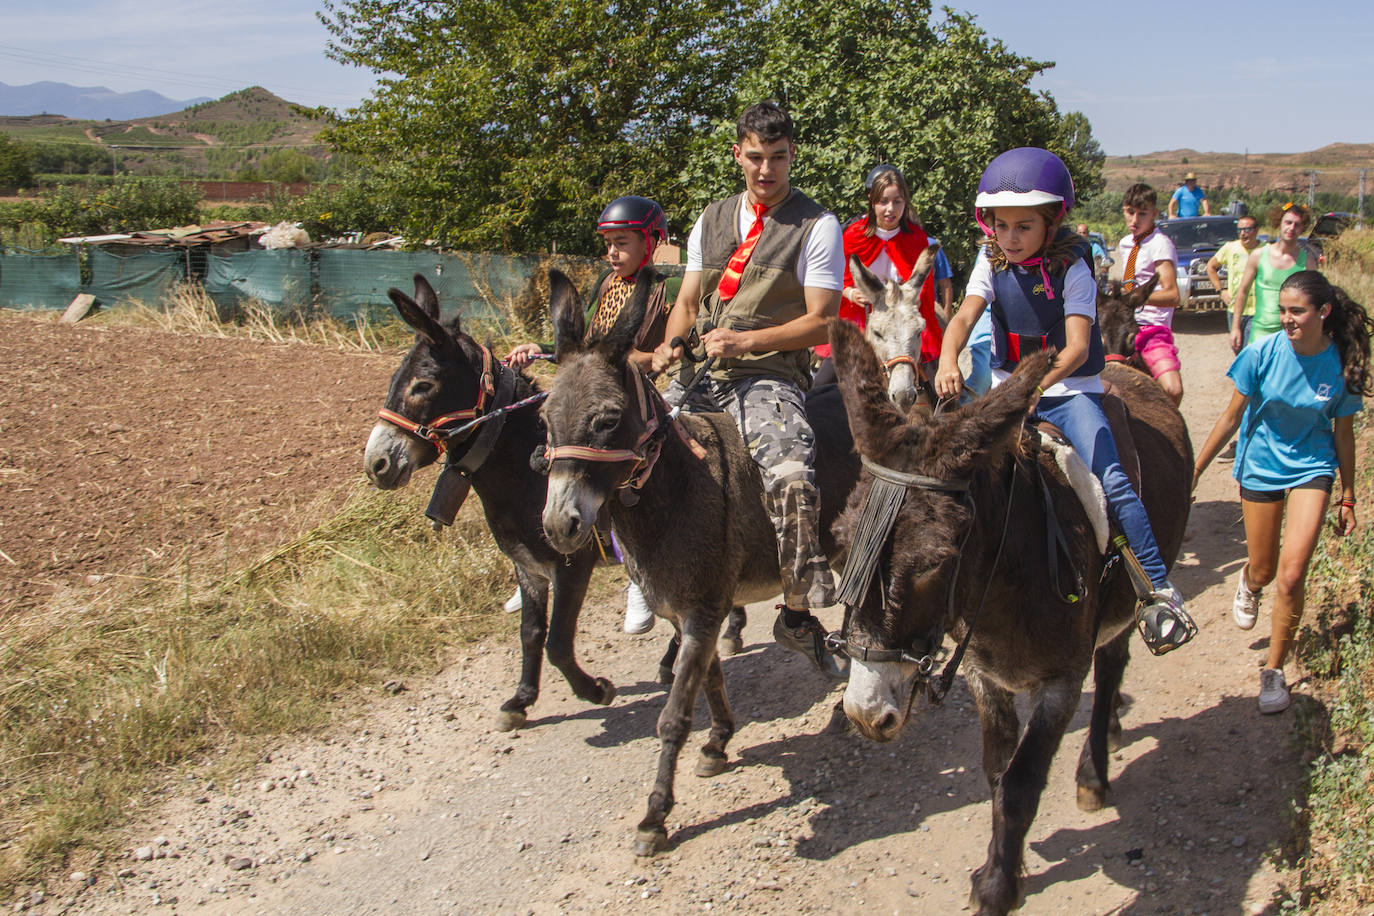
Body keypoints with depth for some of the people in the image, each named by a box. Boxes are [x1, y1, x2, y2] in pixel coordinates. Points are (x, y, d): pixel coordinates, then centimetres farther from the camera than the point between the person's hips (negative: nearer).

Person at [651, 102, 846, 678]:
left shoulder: (817, 225, 1)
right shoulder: (711, 221, 18)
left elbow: (821, 323, -5)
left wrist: (745, 339, -16)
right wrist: (670, 345, -2)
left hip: (768, 377, -5)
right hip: (698, 373, 6)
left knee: (790, 474, -31)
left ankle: (799, 614, -13)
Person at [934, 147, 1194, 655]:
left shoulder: (1071, 269, -12)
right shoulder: (992, 262, 0)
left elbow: (1077, 347, -21)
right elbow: (965, 315, -14)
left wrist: (1038, 384, -40)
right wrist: (948, 360, -36)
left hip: (1068, 389, -4)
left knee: (1112, 482, -18)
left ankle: (1159, 589, -10)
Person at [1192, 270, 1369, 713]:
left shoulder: (1342, 365, -12)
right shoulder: (1262, 353, -15)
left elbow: (1343, 432, 1)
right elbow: (1232, 416, -5)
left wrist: (1347, 498, 7)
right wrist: (1195, 469, -3)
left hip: (1311, 468, -1)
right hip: (1260, 465, 1)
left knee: (1291, 576, -13)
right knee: (1263, 571, 11)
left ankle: (1274, 669, 5)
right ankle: (1247, 581, 52)